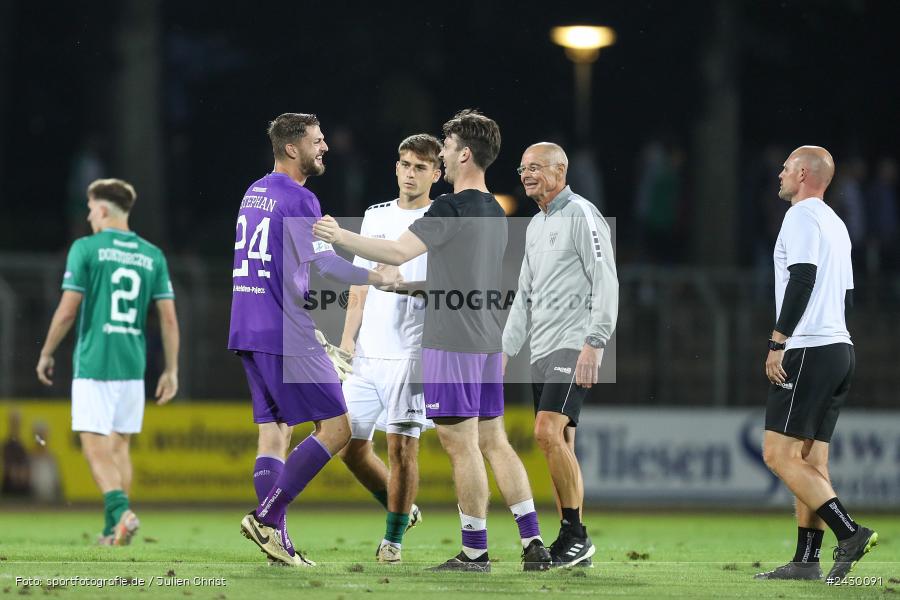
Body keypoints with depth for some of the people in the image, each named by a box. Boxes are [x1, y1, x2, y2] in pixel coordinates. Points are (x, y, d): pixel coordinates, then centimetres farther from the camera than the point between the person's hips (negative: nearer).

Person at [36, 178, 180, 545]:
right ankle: (114, 529, 14)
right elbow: (169, 318, 4)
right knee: (120, 446, 15)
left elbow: (67, 311, -8)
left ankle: (121, 511, -25)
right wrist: (171, 371, 10)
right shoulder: (152, 256, 7)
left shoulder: (86, 249, -5)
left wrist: (46, 354, 5)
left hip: (93, 363, -5)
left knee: (96, 447, -3)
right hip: (133, 365, 5)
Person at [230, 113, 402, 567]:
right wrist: (375, 277, -6)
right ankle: (265, 516, -11)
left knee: (275, 431, 8)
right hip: (287, 337, -9)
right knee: (337, 426, -4)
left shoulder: (254, 194, 17)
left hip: (249, 333, 9)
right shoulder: (297, 200, -11)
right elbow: (322, 266, -17)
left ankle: (277, 540, 2)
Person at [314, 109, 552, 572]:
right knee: (493, 442, 11)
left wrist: (339, 236, -18)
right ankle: (533, 544, 7)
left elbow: (398, 252, -23)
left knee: (461, 444, -3)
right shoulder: (495, 212, 14)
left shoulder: (451, 208, -14)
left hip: (453, 344, -8)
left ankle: (475, 551, 0)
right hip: (487, 343, 8)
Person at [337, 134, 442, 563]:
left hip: (411, 353, -5)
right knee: (352, 446, 5)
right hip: (366, 352, 5)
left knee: (402, 445, -8)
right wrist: (348, 337, 9)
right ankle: (402, 511, 26)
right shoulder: (376, 217, 15)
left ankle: (394, 538, 4)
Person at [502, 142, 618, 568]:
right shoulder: (535, 226, 20)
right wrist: (505, 352, 20)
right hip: (542, 350, 9)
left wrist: (594, 344, -21)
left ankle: (575, 535, -14)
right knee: (559, 444, 6)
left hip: (574, 345, -9)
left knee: (548, 433, -20)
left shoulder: (581, 215, -7)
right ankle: (573, 545, 7)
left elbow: (606, 283, -14)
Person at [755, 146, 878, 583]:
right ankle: (806, 561, 4)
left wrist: (777, 343, -18)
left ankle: (849, 532, -20)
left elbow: (802, 280, -19)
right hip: (840, 348, 9)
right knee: (810, 460, 7)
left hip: (809, 351, -9)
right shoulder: (835, 224, 21)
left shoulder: (801, 216, -8)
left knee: (779, 454, -11)